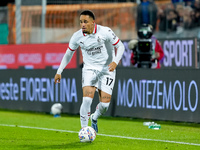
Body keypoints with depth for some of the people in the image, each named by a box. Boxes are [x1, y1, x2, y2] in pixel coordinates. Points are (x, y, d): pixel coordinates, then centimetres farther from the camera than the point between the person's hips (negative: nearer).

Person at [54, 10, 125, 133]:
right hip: (89, 68, 1)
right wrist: (59, 71, 5)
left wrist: (115, 62, -25)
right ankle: (84, 128, -7)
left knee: (105, 103, -6)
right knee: (87, 98, -20)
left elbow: (120, 46, -8)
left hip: (107, 69, -1)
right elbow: (68, 54, 8)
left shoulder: (105, 32, -16)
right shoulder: (77, 36, -7)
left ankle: (94, 118, 28)